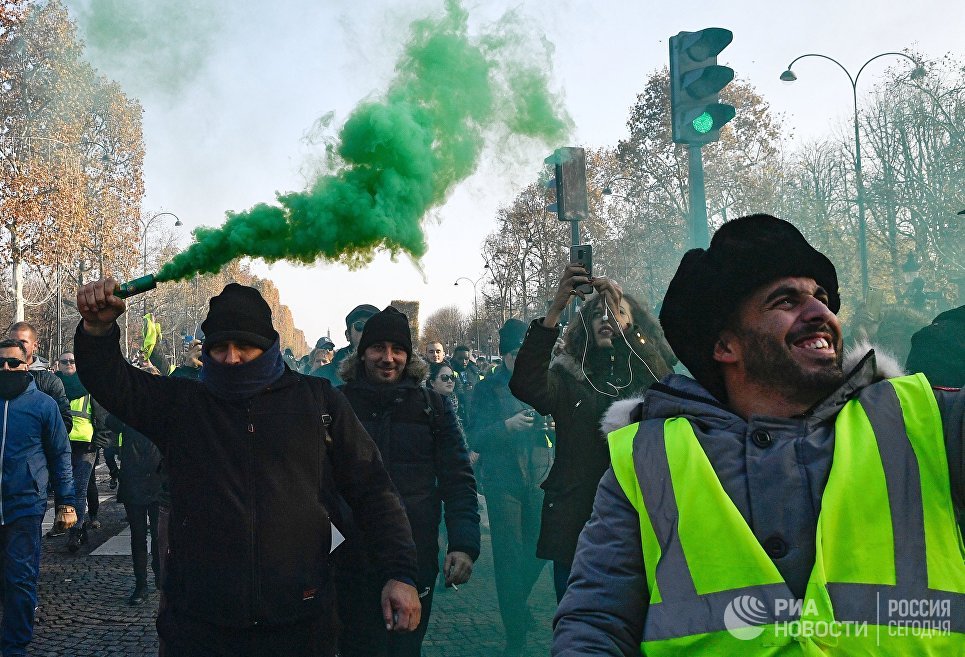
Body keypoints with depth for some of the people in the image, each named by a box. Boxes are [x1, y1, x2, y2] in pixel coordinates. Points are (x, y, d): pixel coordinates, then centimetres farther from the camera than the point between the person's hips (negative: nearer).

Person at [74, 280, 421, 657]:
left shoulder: (319, 401, 3)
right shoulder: (181, 403, 7)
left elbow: (372, 491, 3)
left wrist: (400, 573, -4)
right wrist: (98, 327, -22)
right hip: (198, 625, 1)